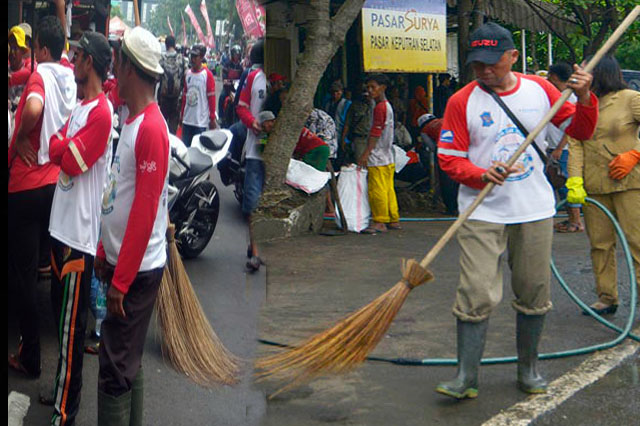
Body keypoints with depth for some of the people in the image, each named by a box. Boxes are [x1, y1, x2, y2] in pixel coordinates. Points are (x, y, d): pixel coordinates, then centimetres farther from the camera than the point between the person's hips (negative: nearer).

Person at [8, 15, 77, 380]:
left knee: (24, 274, 2)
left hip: (27, 186, -7)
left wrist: (21, 138, -22)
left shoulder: (40, 75, -16)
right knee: (42, 264, 22)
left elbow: (33, 108, -36)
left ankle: (30, 358, 10)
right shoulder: (70, 76, 4)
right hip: (56, 183, 7)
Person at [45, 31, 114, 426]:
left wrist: (59, 141, -4)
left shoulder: (102, 112, -16)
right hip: (62, 226, 9)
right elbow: (58, 152, 14)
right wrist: (62, 144, -5)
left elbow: (70, 161, -20)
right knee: (61, 311, 20)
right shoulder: (81, 107, 14)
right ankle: (63, 385, 35)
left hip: (80, 233, -9)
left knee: (71, 324, -1)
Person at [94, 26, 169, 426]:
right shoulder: (133, 121, 11)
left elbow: (145, 208, -21)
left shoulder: (152, 127, -18)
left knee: (116, 370, -3)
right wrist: (104, 251, 19)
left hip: (137, 270, -9)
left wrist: (121, 280, -20)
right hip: (120, 262, 9)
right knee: (128, 362, 18)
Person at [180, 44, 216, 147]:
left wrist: (212, 118, -8)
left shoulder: (207, 74, -8)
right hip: (187, 119, 6)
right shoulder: (188, 73, 9)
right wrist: (182, 114, 18)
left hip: (201, 121, -5)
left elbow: (211, 98, -7)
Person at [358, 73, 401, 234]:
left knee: (377, 190, -7)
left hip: (378, 158, -10)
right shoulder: (387, 106, 17)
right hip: (388, 157, 10)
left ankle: (380, 222, -4)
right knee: (388, 189, 13)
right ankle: (394, 220, 17)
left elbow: (376, 133, -19)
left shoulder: (380, 107, -13)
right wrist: (368, 153, 24)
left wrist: (366, 154, -21)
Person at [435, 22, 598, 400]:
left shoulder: (540, 90, 5)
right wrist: (483, 175, -22)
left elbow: (581, 132, 11)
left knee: (535, 293, 9)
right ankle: (467, 377, 0)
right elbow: (449, 157, -4)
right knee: (477, 294, -9)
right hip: (482, 213, -2)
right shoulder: (462, 102, -3)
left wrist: (584, 98, -8)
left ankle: (529, 368, 26)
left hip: (535, 211, 3)